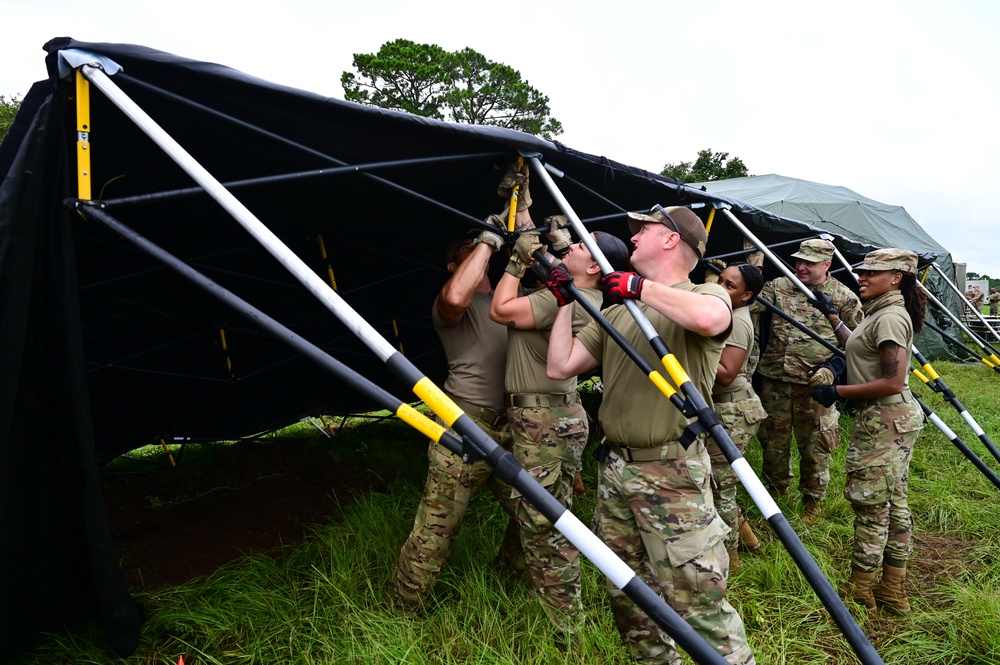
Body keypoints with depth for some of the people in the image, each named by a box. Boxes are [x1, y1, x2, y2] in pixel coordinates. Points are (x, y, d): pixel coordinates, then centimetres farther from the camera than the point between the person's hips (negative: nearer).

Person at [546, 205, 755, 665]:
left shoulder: (706, 294, -3)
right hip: (614, 472, 7)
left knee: (699, 605, -5)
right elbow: (560, 366, 11)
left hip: (671, 475, -7)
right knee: (628, 598, 18)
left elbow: (708, 318, -30)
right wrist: (567, 300, 12)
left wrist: (638, 286, -18)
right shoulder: (616, 313, 15)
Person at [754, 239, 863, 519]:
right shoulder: (778, 287, 5)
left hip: (815, 383, -2)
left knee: (815, 444, 6)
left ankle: (812, 498, 27)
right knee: (773, 440, 15)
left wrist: (833, 315, -12)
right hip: (775, 378, 2)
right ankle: (775, 488, 37)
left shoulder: (844, 297, 1)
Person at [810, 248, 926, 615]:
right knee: (894, 503, 14)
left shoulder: (889, 317, -18)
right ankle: (892, 589, 24)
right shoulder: (881, 312, 12)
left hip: (883, 420, -10)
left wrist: (838, 392, -18)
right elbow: (868, 354, 23)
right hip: (896, 418, 10)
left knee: (870, 504, -1)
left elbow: (893, 382, -23)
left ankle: (859, 591, 11)